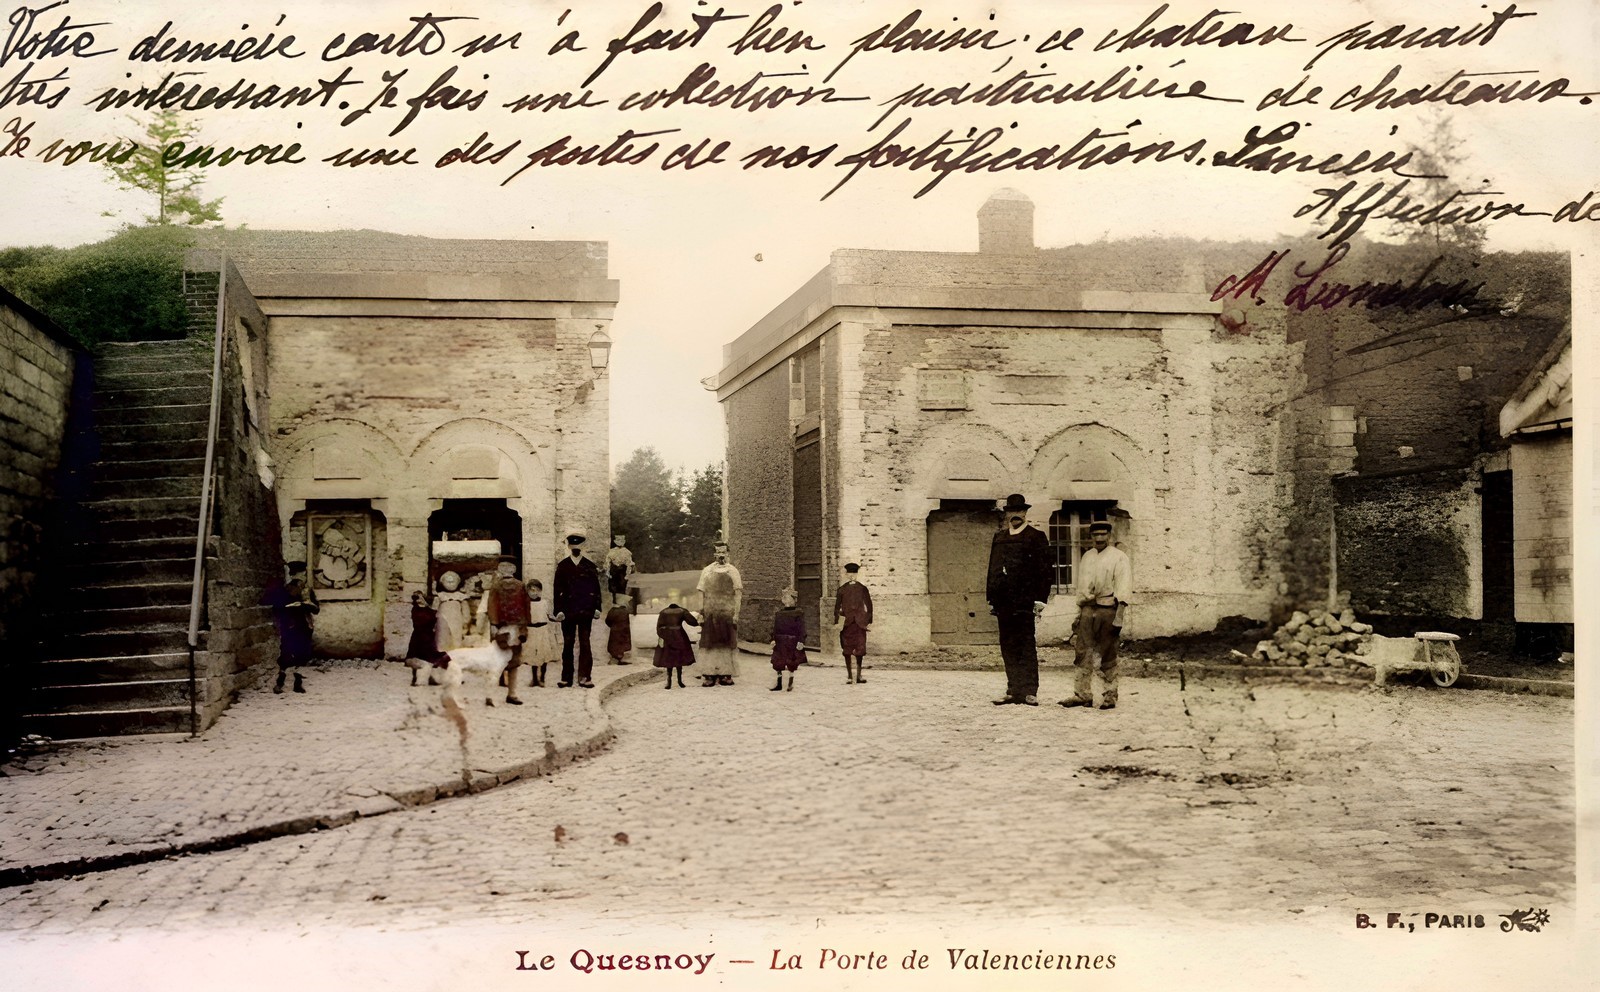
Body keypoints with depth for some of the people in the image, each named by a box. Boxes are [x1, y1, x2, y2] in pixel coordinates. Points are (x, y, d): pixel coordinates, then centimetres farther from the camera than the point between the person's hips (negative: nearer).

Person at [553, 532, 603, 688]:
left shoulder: (590, 567, 6)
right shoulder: (562, 567, 5)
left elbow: (596, 588, 6)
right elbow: (558, 590, 3)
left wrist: (596, 608, -2)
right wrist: (559, 610, -5)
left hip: (586, 611, 0)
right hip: (568, 611, 0)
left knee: (585, 644, 0)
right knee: (567, 645, 5)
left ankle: (584, 677, 3)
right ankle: (566, 678, 8)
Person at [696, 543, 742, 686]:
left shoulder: (733, 571, 6)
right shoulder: (707, 571, 9)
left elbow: (738, 594, 2)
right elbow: (702, 593, 8)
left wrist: (736, 613, -7)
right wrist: (701, 612, 0)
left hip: (727, 614, -1)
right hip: (710, 614, 1)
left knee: (728, 643, 0)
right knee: (710, 643, -1)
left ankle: (727, 674, 5)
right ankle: (710, 676, 1)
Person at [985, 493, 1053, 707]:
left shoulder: (1036, 537, 2)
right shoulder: (999, 537, 18)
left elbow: (1044, 570, -2)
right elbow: (992, 568, 19)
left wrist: (1040, 599, -10)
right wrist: (991, 598, 13)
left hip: (1024, 601, -5)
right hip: (1004, 601, 5)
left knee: (1026, 646, -6)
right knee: (1008, 647, 6)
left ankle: (1029, 691, -5)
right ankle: (1014, 691, 11)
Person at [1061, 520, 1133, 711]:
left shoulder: (1119, 557, -2)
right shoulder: (1087, 556, 16)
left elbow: (1123, 587, -9)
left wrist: (1119, 617, -16)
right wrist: (1079, 612, 16)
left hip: (1108, 610, -5)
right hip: (1088, 609, 5)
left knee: (1108, 656, 2)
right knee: (1082, 654, -1)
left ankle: (1109, 696, 8)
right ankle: (1082, 694, 1)